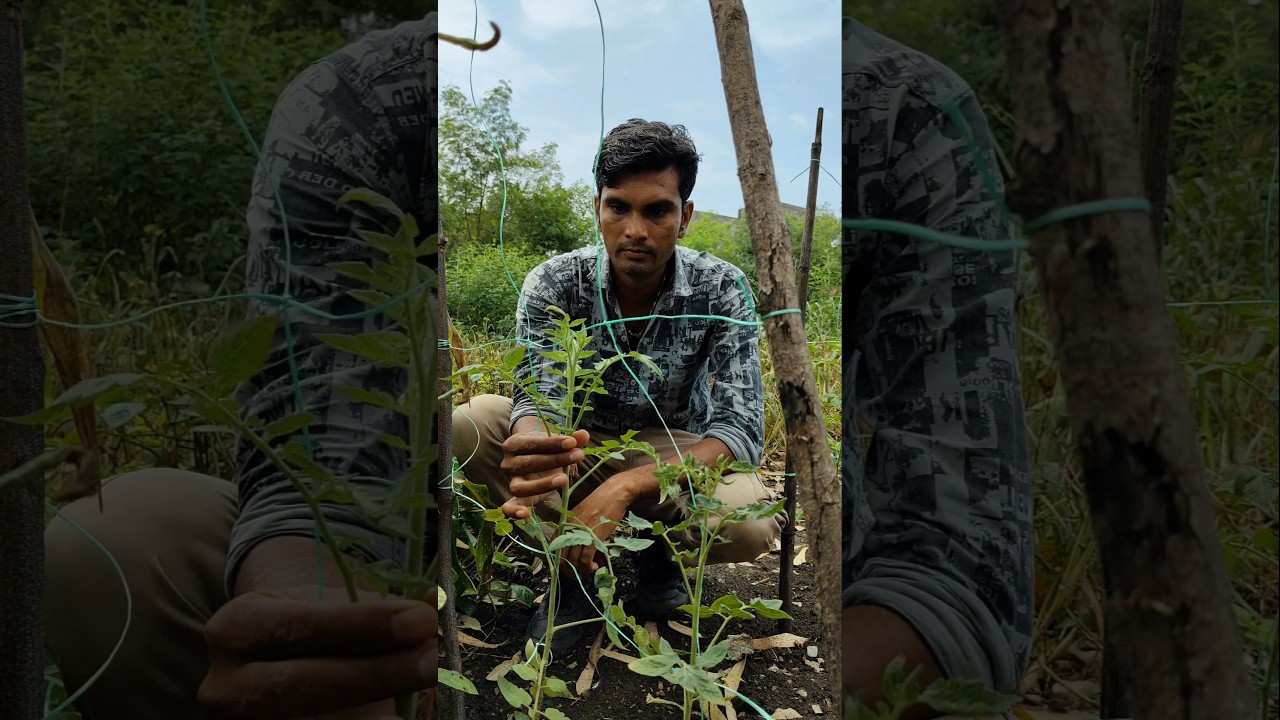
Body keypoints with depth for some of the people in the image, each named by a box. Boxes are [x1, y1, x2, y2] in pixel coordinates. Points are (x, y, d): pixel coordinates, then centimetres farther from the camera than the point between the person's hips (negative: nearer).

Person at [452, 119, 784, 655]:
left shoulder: (721, 290, -19)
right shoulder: (554, 283, -16)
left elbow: (741, 429, -25)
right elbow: (539, 398, -25)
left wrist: (623, 488, -40)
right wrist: (531, 452, -52)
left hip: (676, 459, -1)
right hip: (580, 447, 2)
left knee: (750, 522, -33)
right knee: (471, 421, -25)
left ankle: (655, 550, 3)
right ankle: (578, 571, -8)